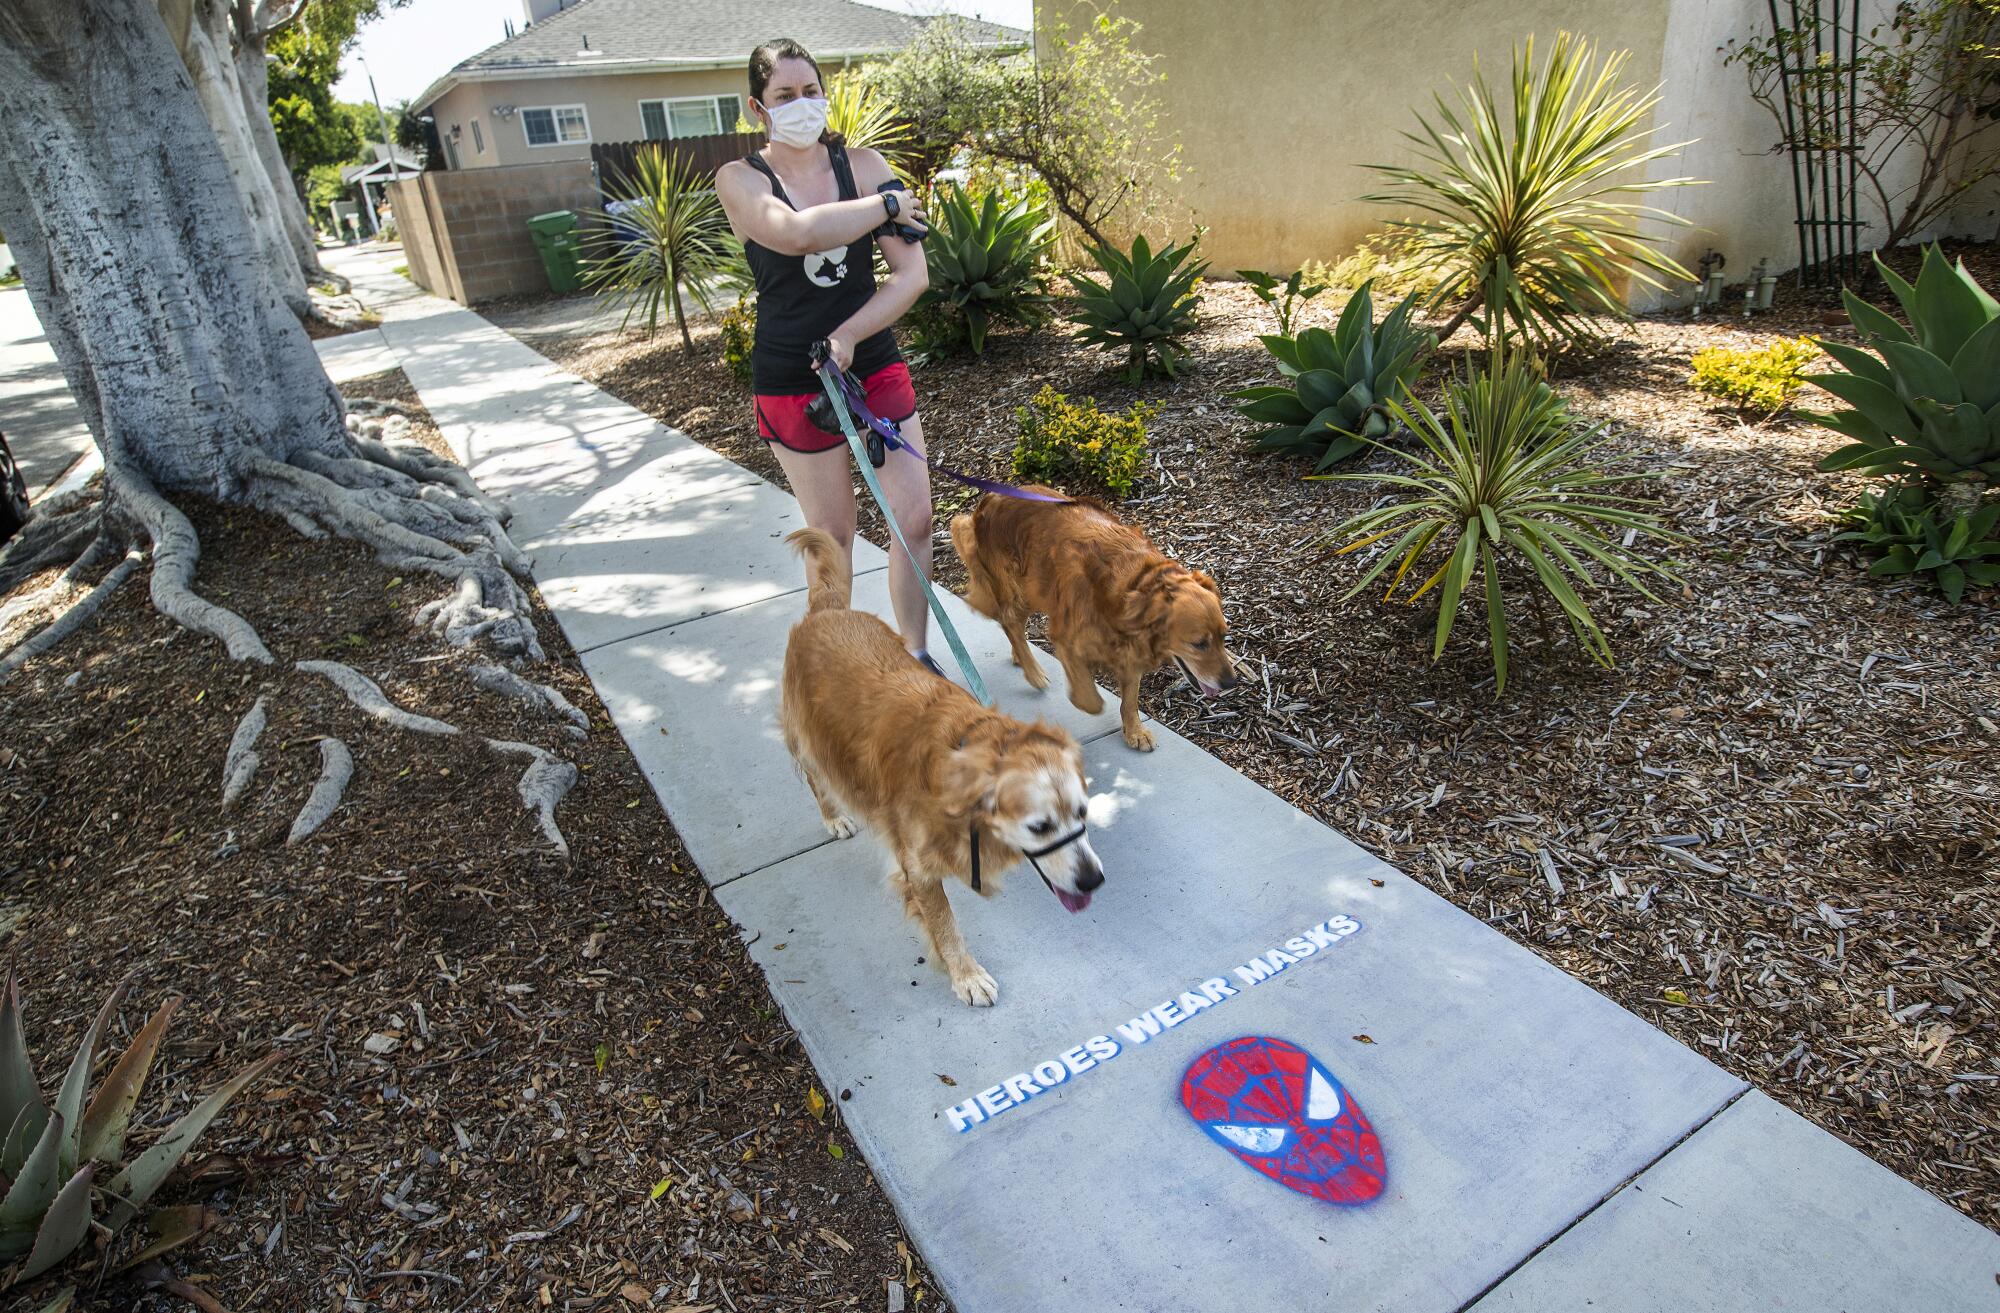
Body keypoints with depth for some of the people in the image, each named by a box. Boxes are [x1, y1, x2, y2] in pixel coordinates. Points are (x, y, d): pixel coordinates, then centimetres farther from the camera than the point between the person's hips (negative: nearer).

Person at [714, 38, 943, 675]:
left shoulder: (864, 165, 1)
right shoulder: (739, 179, -5)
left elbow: (912, 274, -6)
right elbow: (795, 232, -27)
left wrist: (849, 335, -19)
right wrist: (887, 204, -15)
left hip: (875, 363, 3)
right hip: (791, 379, -2)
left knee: (913, 519, 0)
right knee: (832, 532, 6)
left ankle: (914, 652, 19)